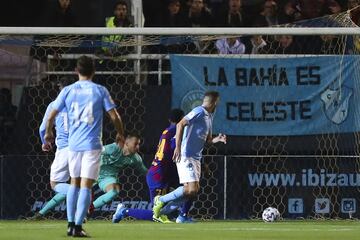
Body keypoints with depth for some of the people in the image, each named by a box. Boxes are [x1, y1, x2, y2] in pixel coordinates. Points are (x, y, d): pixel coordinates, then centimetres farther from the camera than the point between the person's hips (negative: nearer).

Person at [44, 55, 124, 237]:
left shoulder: (67, 91, 3)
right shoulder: (100, 91, -3)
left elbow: (51, 116, 3)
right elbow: (114, 116, -3)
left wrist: (48, 133, 22)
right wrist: (121, 135, 15)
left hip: (73, 144, 3)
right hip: (92, 145, -3)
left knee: (74, 183, 16)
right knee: (86, 186, -4)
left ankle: (71, 224, 14)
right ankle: (78, 226, -10)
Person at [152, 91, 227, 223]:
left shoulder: (209, 116, 18)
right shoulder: (199, 112, -12)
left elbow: (207, 139, 27)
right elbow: (180, 125, -22)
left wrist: (217, 139, 5)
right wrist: (178, 147, -28)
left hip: (196, 158, 10)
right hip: (186, 156, -10)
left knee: (195, 190, 12)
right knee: (191, 190, -18)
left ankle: (183, 217, 23)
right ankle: (161, 200, -6)